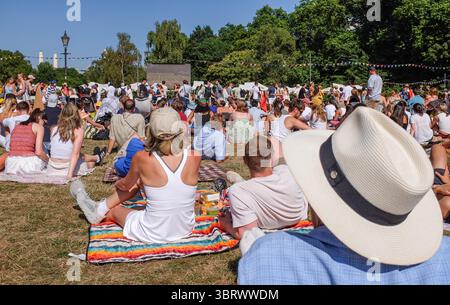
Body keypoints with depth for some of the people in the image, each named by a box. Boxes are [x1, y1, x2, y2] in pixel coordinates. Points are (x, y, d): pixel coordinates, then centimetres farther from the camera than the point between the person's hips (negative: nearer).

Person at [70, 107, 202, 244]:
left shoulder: (143, 159, -19)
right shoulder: (195, 157, -13)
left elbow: (126, 185, 4)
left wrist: (117, 184, 28)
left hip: (153, 235, -3)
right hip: (186, 229, 4)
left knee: (113, 210, 25)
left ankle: (101, 211, 57)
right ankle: (100, 209, 38)